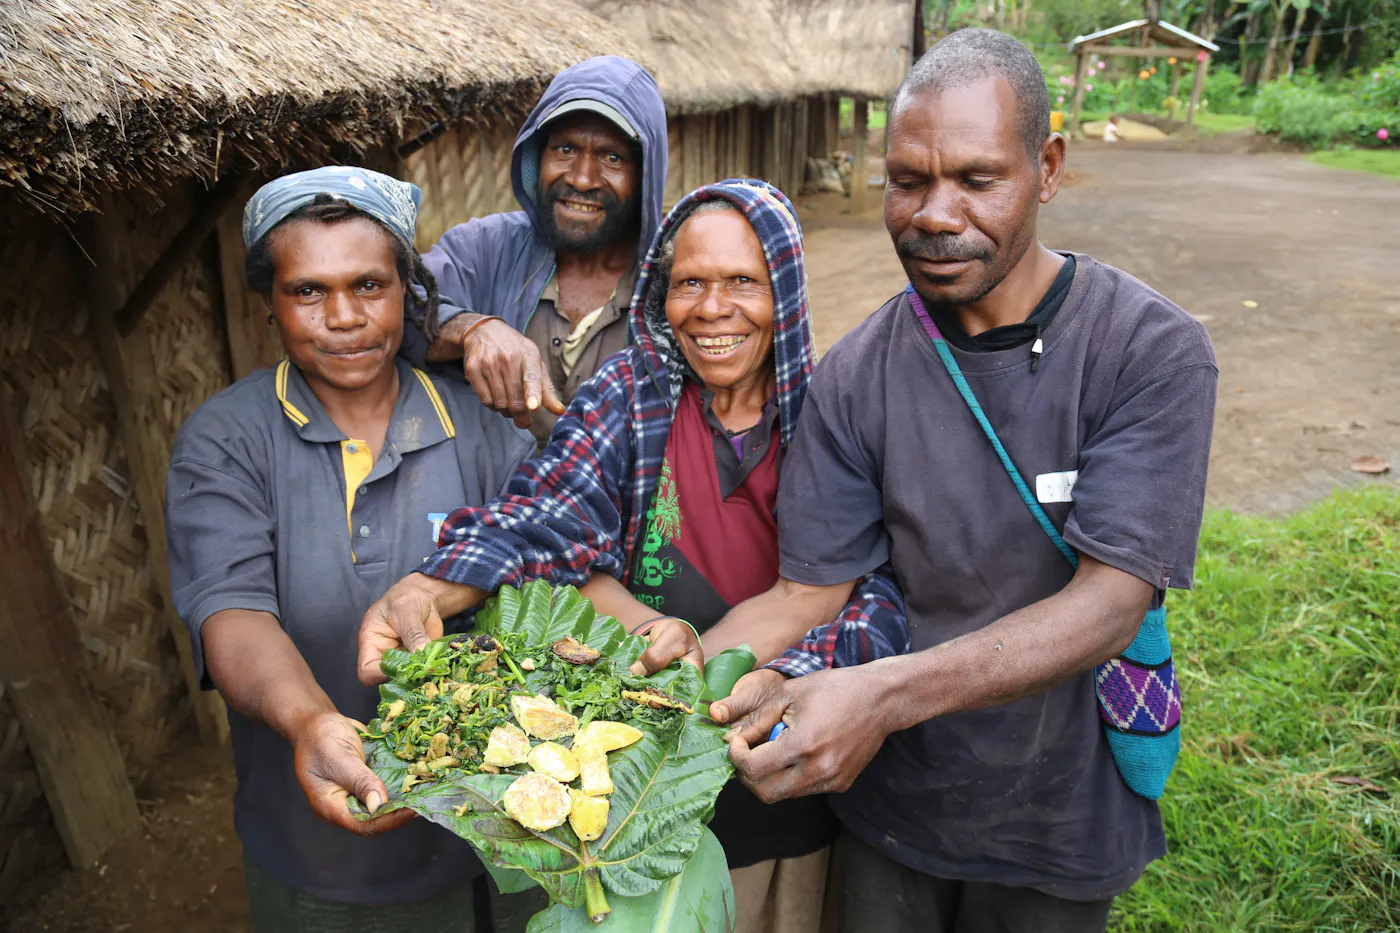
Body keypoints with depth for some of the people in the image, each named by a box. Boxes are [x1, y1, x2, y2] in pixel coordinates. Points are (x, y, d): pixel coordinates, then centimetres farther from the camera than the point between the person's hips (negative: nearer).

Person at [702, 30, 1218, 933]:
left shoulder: (1154, 351, -18)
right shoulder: (855, 377, -12)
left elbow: (1111, 602, -26)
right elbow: (807, 593, -11)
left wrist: (885, 693, -40)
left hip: (1058, 820, -1)